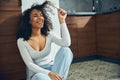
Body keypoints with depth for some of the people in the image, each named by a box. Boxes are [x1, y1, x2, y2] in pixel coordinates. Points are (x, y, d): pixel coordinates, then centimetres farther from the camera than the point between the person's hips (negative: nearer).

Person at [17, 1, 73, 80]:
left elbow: (67, 43, -21)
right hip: (36, 72, -3)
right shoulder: (22, 41, -12)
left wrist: (62, 20, -23)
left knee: (66, 50, -24)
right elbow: (30, 64, -15)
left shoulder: (49, 35, -4)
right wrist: (48, 73, -30)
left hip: (51, 67, 4)